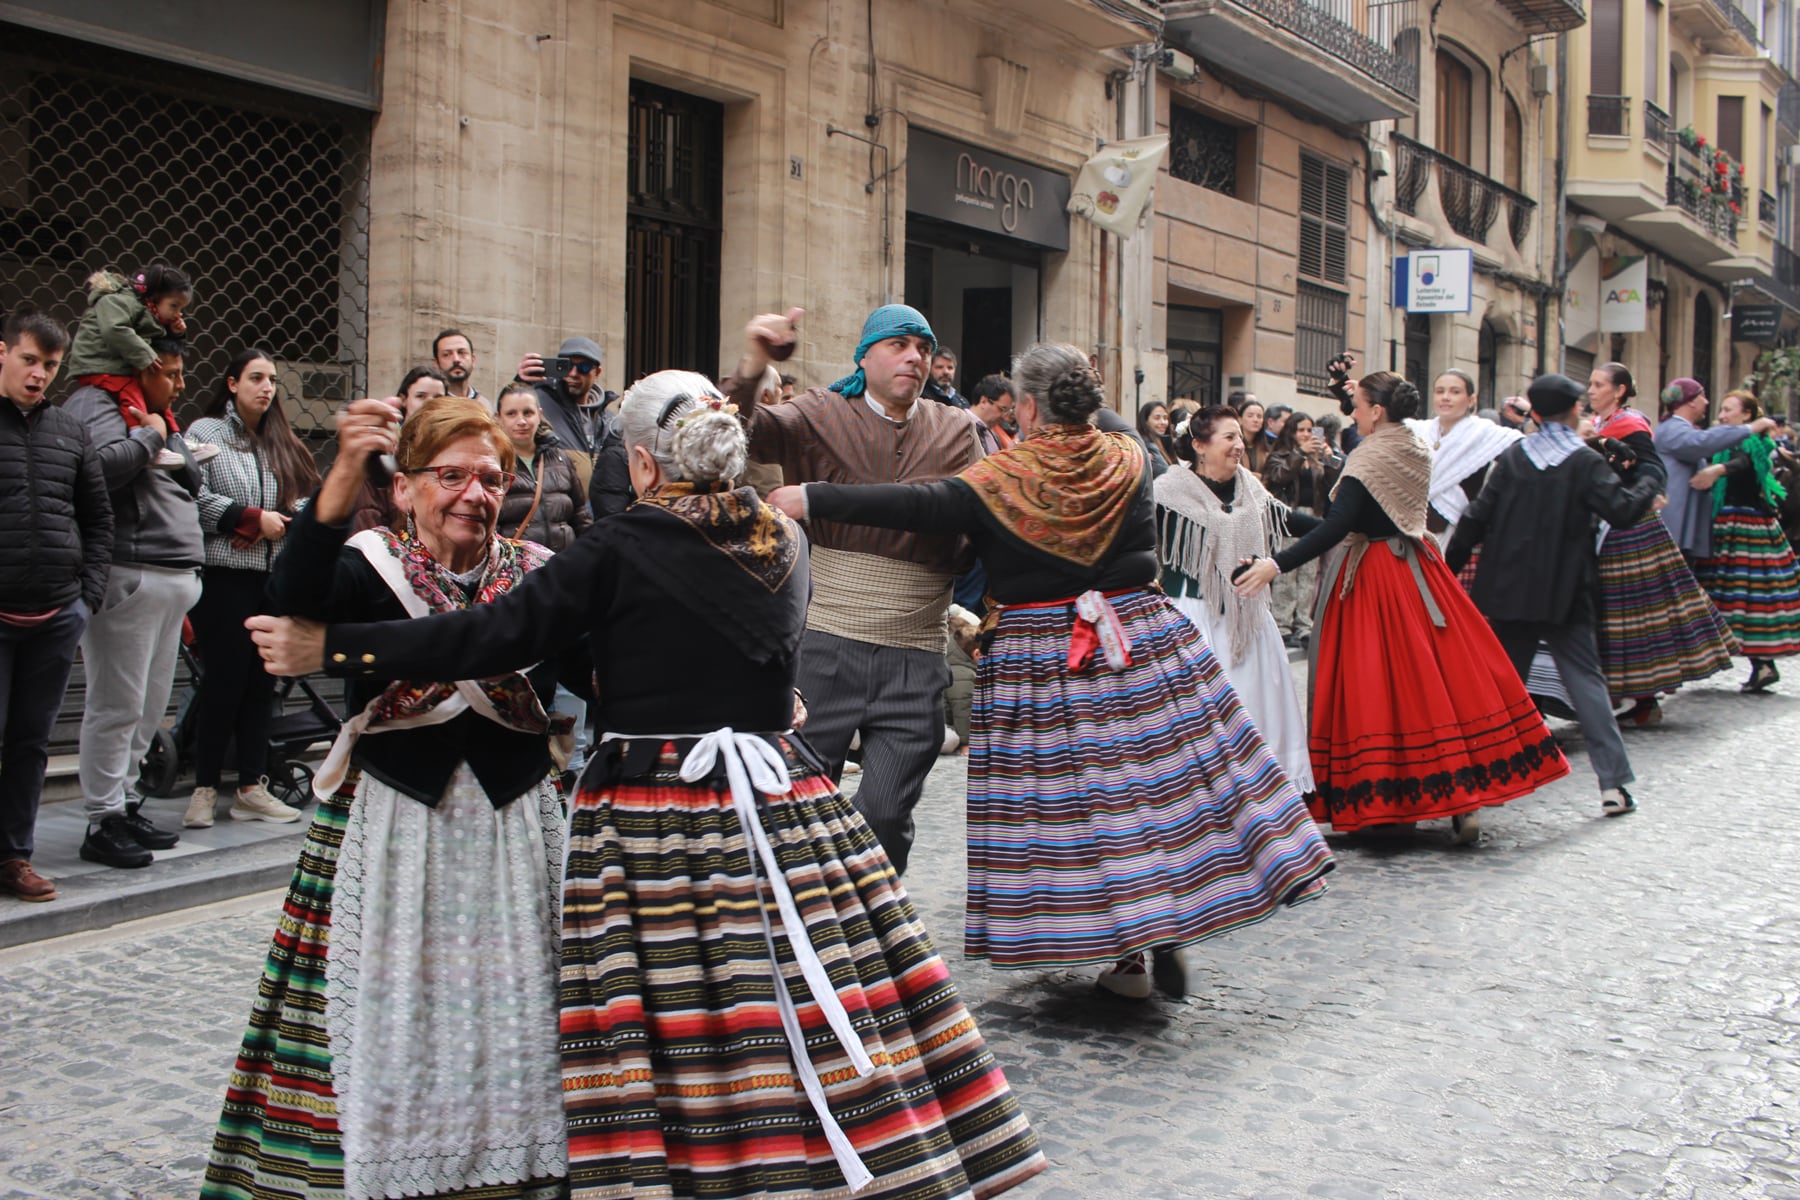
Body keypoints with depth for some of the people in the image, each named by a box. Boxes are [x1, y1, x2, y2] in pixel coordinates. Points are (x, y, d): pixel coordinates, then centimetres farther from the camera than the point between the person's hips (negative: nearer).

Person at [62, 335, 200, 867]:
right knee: (118, 706, -6)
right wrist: (151, 436, -11)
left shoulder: (154, 417, 24)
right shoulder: (98, 405, -3)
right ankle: (103, 822, 1)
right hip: (130, 577, -9)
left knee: (149, 707, 12)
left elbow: (193, 483, 25)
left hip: (173, 578, 9)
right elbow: (105, 466, -23)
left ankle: (126, 804, 22)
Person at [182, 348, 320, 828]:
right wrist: (255, 518, -11)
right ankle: (204, 790, 6)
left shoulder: (280, 442, 16)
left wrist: (272, 527, -9)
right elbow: (197, 499, -12)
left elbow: (306, 498, 9)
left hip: (274, 574, 5)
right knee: (224, 679, -4)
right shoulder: (207, 432, 0)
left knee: (262, 681, 5)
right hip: (224, 576, -5)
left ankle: (252, 788, 10)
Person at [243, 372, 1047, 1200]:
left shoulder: (625, 545, -8)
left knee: (664, 1051, 1)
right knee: (815, 1027, 8)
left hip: (650, 822, -5)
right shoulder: (785, 543, 7)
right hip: (783, 808, 5)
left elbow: (497, 636, -10)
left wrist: (329, 648, -3)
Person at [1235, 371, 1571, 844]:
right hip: (1418, 572, 8)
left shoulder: (1369, 459, -15)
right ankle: (1466, 796, 10)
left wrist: (1276, 565, -33)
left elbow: (1335, 528, -25)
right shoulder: (1418, 452, 7)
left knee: (1376, 687, 0)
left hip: (1373, 579, -8)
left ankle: (1384, 801, 5)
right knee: (1444, 676, 8)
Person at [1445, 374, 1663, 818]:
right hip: (1564, 594, -3)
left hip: (1508, 590, 3)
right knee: (1585, 680, 0)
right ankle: (1613, 782, -7)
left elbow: (1477, 518, 1)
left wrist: (1451, 565, 9)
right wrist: (1650, 481, 4)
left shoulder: (1510, 458, 3)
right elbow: (1622, 510, -14)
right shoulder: (1585, 462, -6)